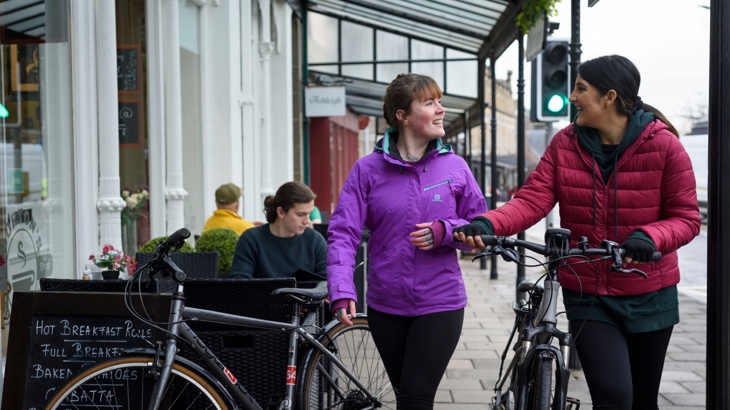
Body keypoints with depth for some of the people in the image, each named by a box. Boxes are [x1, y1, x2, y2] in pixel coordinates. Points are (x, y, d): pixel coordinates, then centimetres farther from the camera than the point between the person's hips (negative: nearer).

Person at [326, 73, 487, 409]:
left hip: (440, 304, -1)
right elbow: (343, 232, -10)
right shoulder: (368, 169, -5)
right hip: (385, 306, 1)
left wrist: (444, 231, -16)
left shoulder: (454, 166, -2)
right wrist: (342, 291, -22)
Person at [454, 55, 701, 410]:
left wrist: (649, 236, -29)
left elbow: (686, 218, -7)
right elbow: (532, 200, -13)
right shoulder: (565, 144, -2)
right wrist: (487, 224, -32)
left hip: (649, 298, 0)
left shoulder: (663, 144, -9)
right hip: (587, 297, 0)